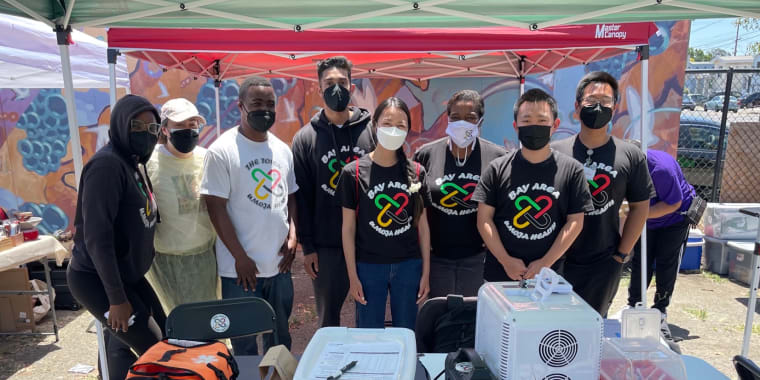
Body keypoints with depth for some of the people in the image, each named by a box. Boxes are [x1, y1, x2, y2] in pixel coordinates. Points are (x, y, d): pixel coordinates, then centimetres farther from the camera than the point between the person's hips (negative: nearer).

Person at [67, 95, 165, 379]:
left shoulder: (134, 162, 8)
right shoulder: (107, 165, -21)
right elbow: (97, 237, -25)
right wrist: (117, 298, -22)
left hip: (128, 275, 9)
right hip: (97, 280, -9)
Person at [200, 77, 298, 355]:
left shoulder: (282, 149, 7)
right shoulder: (222, 151, -10)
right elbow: (216, 208, -12)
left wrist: (293, 235, 0)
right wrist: (240, 257, -13)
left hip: (280, 264, 5)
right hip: (241, 267, -5)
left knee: (280, 340, 20)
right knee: (245, 345, 10)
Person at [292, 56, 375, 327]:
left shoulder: (372, 130, 1)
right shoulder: (306, 137, 3)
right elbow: (302, 197, 3)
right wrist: (307, 246, -2)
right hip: (326, 246, 0)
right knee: (328, 320, 13)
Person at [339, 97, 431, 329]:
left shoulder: (416, 172, 0)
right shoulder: (354, 173, -6)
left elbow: (422, 224, 4)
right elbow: (348, 227, -3)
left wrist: (426, 272, 3)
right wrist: (352, 276, -5)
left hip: (409, 266, 2)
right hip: (368, 266, -2)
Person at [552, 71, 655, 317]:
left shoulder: (631, 156, 0)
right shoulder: (555, 152, -3)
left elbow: (640, 207, 6)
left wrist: (622, 253, 1)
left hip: (605, 263, 1)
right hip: (558, 260, 0)